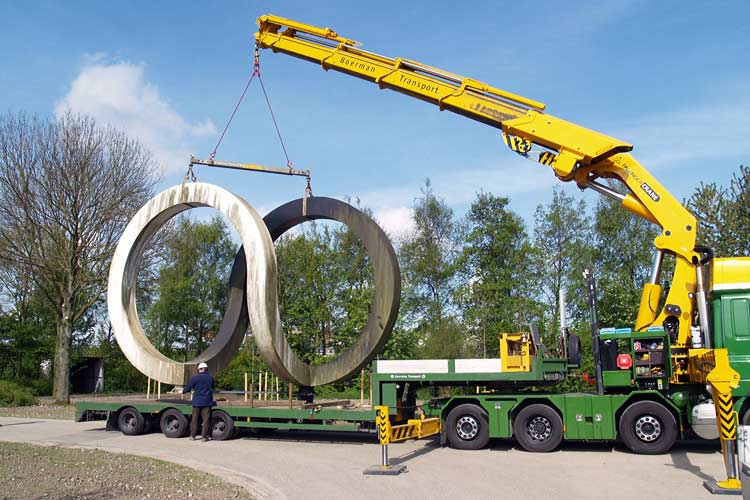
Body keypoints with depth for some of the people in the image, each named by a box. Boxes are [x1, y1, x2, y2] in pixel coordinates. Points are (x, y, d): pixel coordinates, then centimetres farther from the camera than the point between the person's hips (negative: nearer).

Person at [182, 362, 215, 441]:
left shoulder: (195, 378, -8)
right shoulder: (211, 378, 3)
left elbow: (188, 387, -1)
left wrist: (183, 391, 19)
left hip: (197, 402, -1)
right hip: (207, 402, 1)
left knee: (195, 419, 10)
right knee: (206, 419, 3)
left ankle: (193, 435, 14)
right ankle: (204, 436, 0)